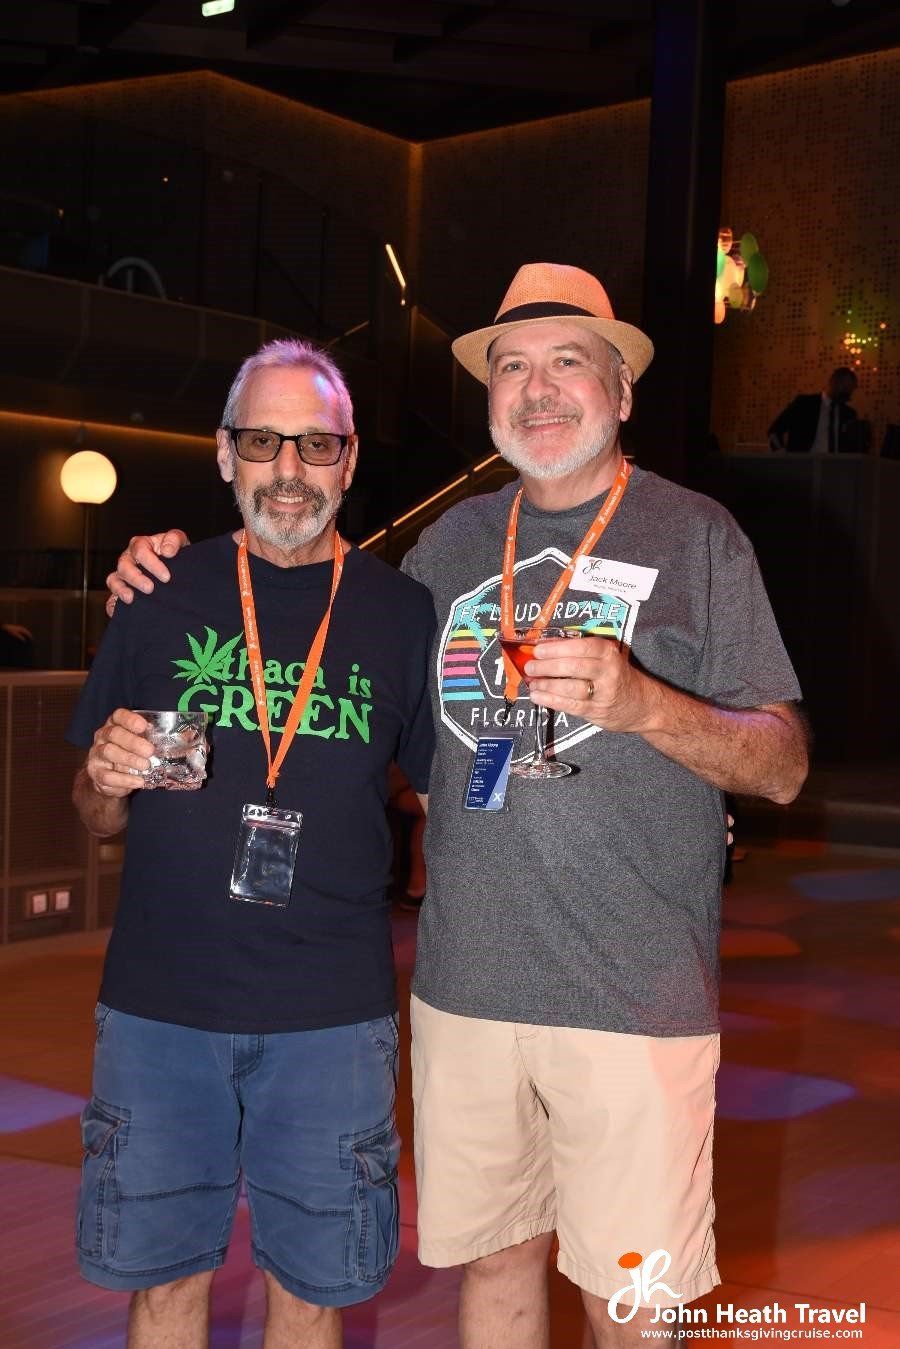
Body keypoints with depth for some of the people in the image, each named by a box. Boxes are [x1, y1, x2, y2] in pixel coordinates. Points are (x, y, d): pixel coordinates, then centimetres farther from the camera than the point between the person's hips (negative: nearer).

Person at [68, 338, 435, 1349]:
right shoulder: (163, 598, 3)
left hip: (333, 1016, 0)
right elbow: (96, 821, 9)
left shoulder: (401, 613, 2)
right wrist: (107, 783, -11)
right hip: (161, 1001, 1)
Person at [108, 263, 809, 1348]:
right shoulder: (456, 540, 11)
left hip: (635, 993, -3)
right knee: (490, 1258, 14)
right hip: (465, 983, 4)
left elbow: (782, 767, -2)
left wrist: (642, 703, -21)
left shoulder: (695, 535, 0)